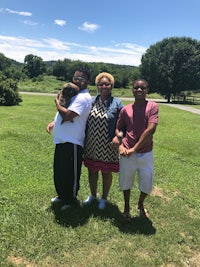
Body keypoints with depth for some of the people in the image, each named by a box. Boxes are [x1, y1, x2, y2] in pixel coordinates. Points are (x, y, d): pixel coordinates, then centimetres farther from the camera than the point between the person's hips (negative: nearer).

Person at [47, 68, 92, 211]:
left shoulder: (83, 98, -17)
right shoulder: (73, 93, 15)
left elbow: (67, 115, -27)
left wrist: (57, 103, -10)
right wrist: (54, 122, 7)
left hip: (72, 142, -10)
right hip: (61, 140, 10)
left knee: (70, 173, 7)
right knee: (58, 171, 21)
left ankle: (70, 200, 28)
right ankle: (62, 195, 42)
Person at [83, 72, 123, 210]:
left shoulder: (117, 103, -6)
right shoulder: (91, 101, 4)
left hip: (108, 147, -3)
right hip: (92, 145, 3)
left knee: (106, 173, 12)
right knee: (92, 171, 16)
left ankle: (104, 198, 35)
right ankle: (93, 195, 41)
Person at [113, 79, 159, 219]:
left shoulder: (153, 106, -7)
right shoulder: (125, 109, 1)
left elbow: (151, 129, -17)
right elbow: (118, 129, 9)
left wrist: (134, 148, -17)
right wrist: (120, 145, -9)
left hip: (146, 154, -1)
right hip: (127, 153, 2)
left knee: (147, 185, 12)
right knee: (126, 182, 16)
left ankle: (140, 204, 44)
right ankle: (127, 207, 43)